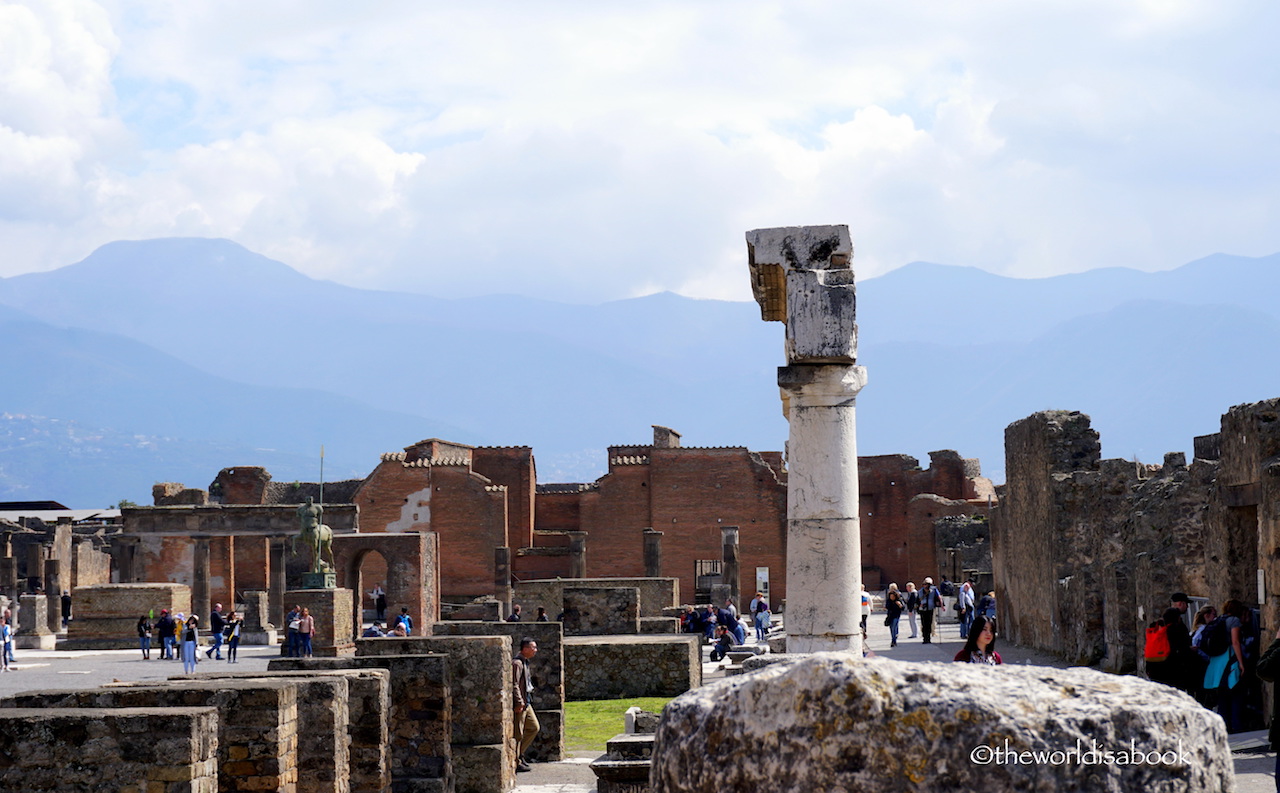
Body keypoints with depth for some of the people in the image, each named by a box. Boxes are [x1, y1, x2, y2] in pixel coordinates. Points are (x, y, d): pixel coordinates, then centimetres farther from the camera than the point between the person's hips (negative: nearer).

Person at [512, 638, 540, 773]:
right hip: (519, 704, -10)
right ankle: (516, 762, 2)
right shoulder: (517, 663, -17)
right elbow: (514, 684, -22)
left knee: (534, 727, 15)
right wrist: (519, 702, -24)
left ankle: (519, 753, 23)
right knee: (518, 734, -4)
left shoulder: (525, 662, 16)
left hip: (526, 702, 10)